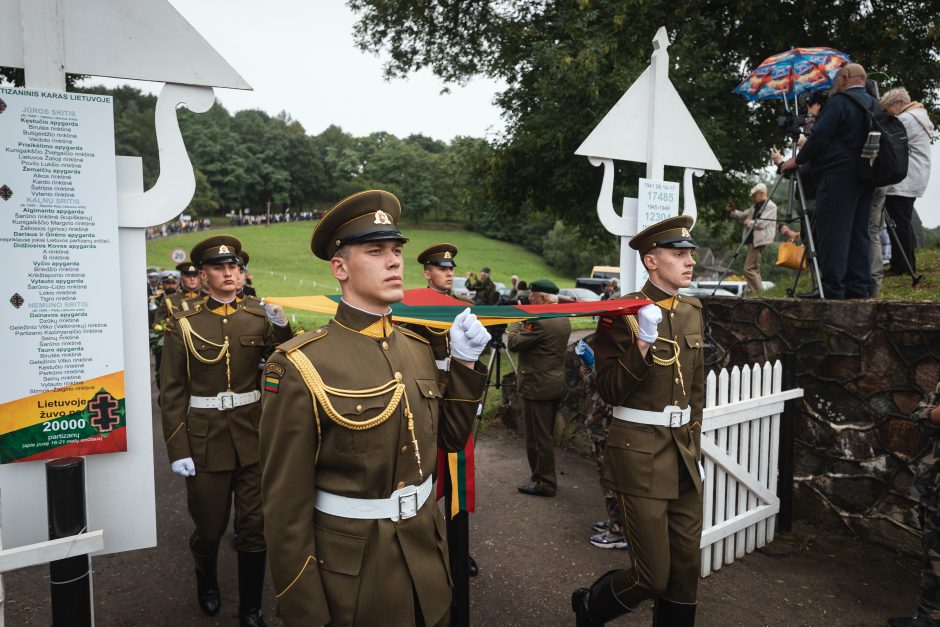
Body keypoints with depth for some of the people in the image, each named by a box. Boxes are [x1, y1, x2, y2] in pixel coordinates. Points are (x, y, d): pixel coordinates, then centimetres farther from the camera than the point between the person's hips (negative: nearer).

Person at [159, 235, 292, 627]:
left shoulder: (258, 318, 1)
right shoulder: (184, 325, -3)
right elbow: (172, 393, -3)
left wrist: (282, 328, -20)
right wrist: (177, 451, -7)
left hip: (253, 436, 1)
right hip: (205, 440, -1)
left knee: (255, 526, 6)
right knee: (209, 526, 15)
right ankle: (206, 581, 47)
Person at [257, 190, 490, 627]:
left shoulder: (418, 348, 1)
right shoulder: (300, 366, -19)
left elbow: (449, 438, 8)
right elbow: (285, 504, -16)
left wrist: (465, 362, -4)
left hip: (427, 552, 6)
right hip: (352, 566, -6)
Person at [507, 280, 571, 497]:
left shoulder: (541, 322, -21)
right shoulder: (564, 320, 9)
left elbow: (513, 343, -16)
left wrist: (515, 322, -2)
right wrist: (523, 321, 9)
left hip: (537, 387, -10)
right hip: (556, 385, 10)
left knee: (538, 437, 1)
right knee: (547, 436, 19)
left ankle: (544, 483, 9)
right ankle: (545, 477, 29)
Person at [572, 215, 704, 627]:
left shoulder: (691, 311, 9)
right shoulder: (622, 314, -12)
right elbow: (610, 391, -16)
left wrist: (693, 435, 15)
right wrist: (642, 343, -26)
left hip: (684, 453, 7)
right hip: (640, 454, -7)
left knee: (686, 567, 12)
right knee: (653, 577, 0)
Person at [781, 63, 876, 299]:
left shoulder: (840, 102, -8)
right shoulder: (874, 105, 17)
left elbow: (820, 136, -13)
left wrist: (797, 160, -1)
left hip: (839, 176, -8)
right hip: (865, 178, 8)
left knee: (832, 233, -8)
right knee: (858, 233, 9)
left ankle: (833, 291, -10)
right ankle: (858, 290, 11)